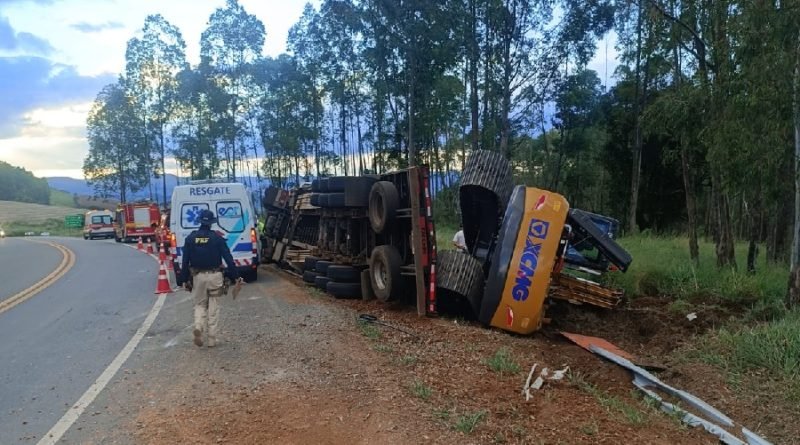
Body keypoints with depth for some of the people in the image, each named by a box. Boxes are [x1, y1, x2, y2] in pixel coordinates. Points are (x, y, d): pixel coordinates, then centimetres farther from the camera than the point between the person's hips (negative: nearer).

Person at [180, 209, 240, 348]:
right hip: (214, 276, -1)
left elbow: (185, 261, 1)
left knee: (200, 305, 16)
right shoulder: (217, 238, -6)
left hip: (198, 276, 2)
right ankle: (212, 339, 9)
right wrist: (236, 276, -2)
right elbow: (228, 258, -7)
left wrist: (185, 279, 8)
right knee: (213, 308, 7)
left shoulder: (190, 238, 0)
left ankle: (198, 328, -10)